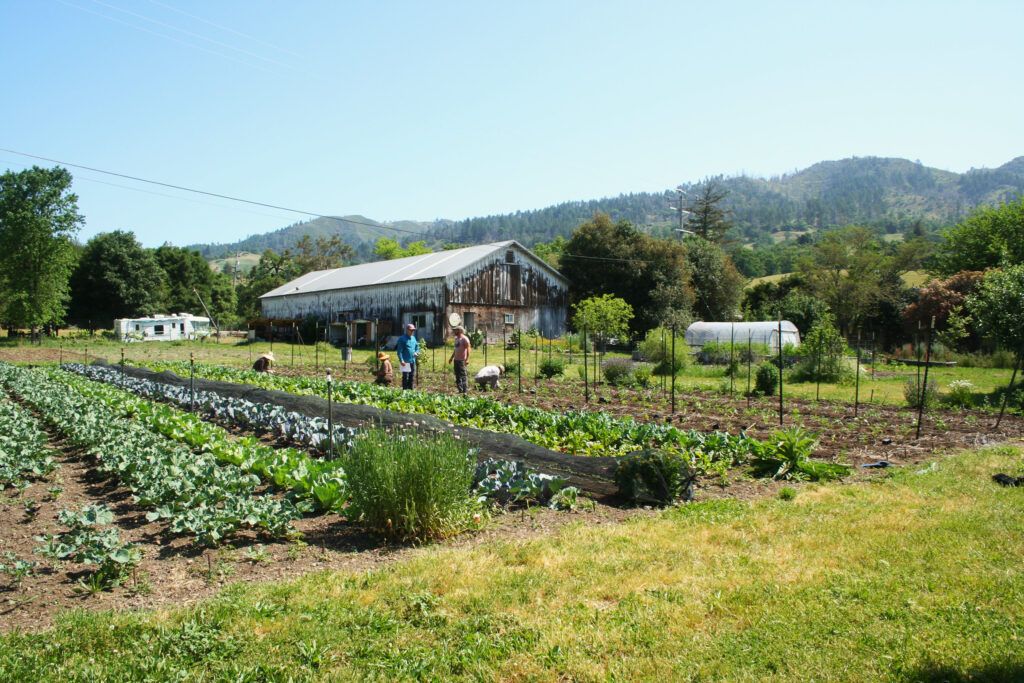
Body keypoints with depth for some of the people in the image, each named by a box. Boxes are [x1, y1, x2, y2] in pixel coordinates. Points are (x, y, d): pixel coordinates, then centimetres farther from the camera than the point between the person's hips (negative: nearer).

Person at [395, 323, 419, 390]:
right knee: (405, 377, -5)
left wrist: (416, 352, 2)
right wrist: (401, 360, -19)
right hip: (405, 362, -7)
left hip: (413, 361, 7)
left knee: (412, 377, 12)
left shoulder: (413, 338, 13)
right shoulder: (402, 339, -8)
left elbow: (417, 347, 25)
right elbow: (399, 351, -12)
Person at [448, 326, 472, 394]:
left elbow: (468, 349, -15)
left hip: (462, 360, -9)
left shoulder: (464, 339, -10)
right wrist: (452, 357, 26)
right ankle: (460, 389, 18)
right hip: (456, 359, 9)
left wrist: (467, 359, -22)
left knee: (463, 375, -9)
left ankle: (465, 390, -7)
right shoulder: (456, 338, 17)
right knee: (457, 375, 11)